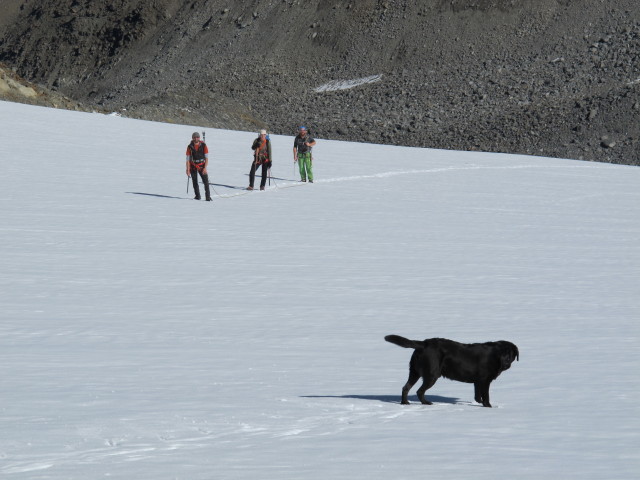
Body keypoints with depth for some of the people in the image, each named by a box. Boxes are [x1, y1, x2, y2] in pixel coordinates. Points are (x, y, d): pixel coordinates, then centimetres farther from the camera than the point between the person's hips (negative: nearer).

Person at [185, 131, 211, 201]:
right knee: (195, 182, 5)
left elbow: (206, 157, -6)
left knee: (206, 181, -11)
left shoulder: (203, 145, -6)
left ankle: (208, 196, -9)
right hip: (193, 166, 1)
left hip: (202, 166, -1)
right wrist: (188, 169, -7)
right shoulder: (190, 147, -4)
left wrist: (205, 168, -15)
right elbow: (188, 159, -1)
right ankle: (197, 195, 19)